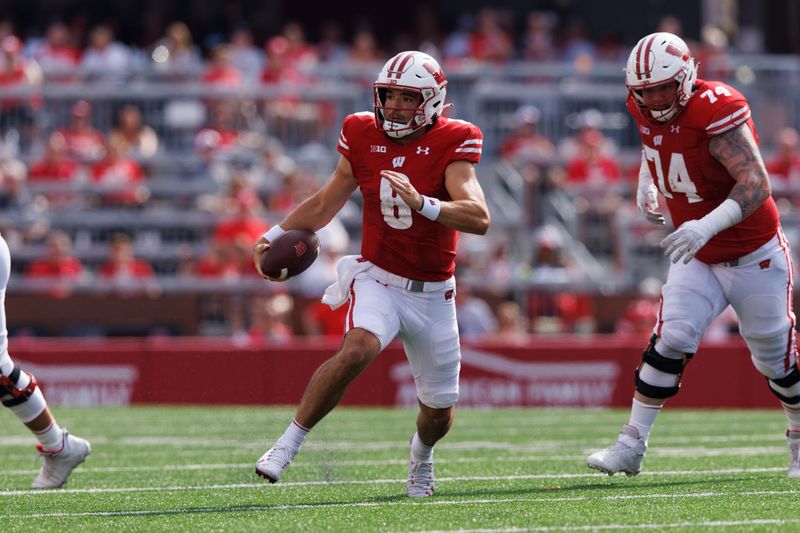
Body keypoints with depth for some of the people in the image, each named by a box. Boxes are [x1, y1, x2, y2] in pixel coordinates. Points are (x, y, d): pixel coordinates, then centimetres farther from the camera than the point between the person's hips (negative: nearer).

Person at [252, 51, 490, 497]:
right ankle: (288, 444, -24)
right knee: (357, 350, -33)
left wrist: (421, 203, -39)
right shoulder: (364, 137, -2)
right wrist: (276, 235, 3)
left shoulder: (451, 145, -12)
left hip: (433, 293, 0)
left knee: (439, 414, 10)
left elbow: (479, 218, -26)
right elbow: (326, 203, 13)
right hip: (378, 280, 0)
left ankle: (422, 454, 47)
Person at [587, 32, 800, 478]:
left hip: (754, 257, -5)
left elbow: (757, 183, -36)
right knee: (671, 341, -12)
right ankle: (631, 446, -11)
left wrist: (707, 225, -48)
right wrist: (646, 183, 10)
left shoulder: (717, 111, -28)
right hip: (699, 259, 5)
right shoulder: (647, 110, -6)